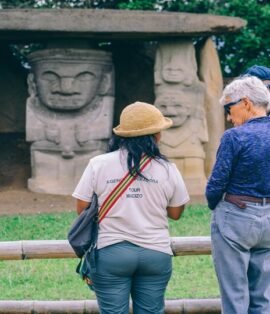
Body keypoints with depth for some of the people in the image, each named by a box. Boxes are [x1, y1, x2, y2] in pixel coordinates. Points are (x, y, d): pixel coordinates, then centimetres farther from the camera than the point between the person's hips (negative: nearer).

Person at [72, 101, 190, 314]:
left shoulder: (99, 164, -5)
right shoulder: (167, 168, -2)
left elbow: (82, 209, -1)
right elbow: (176, 213, 6)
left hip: (111, 252, -1)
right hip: (156, 253, 1)